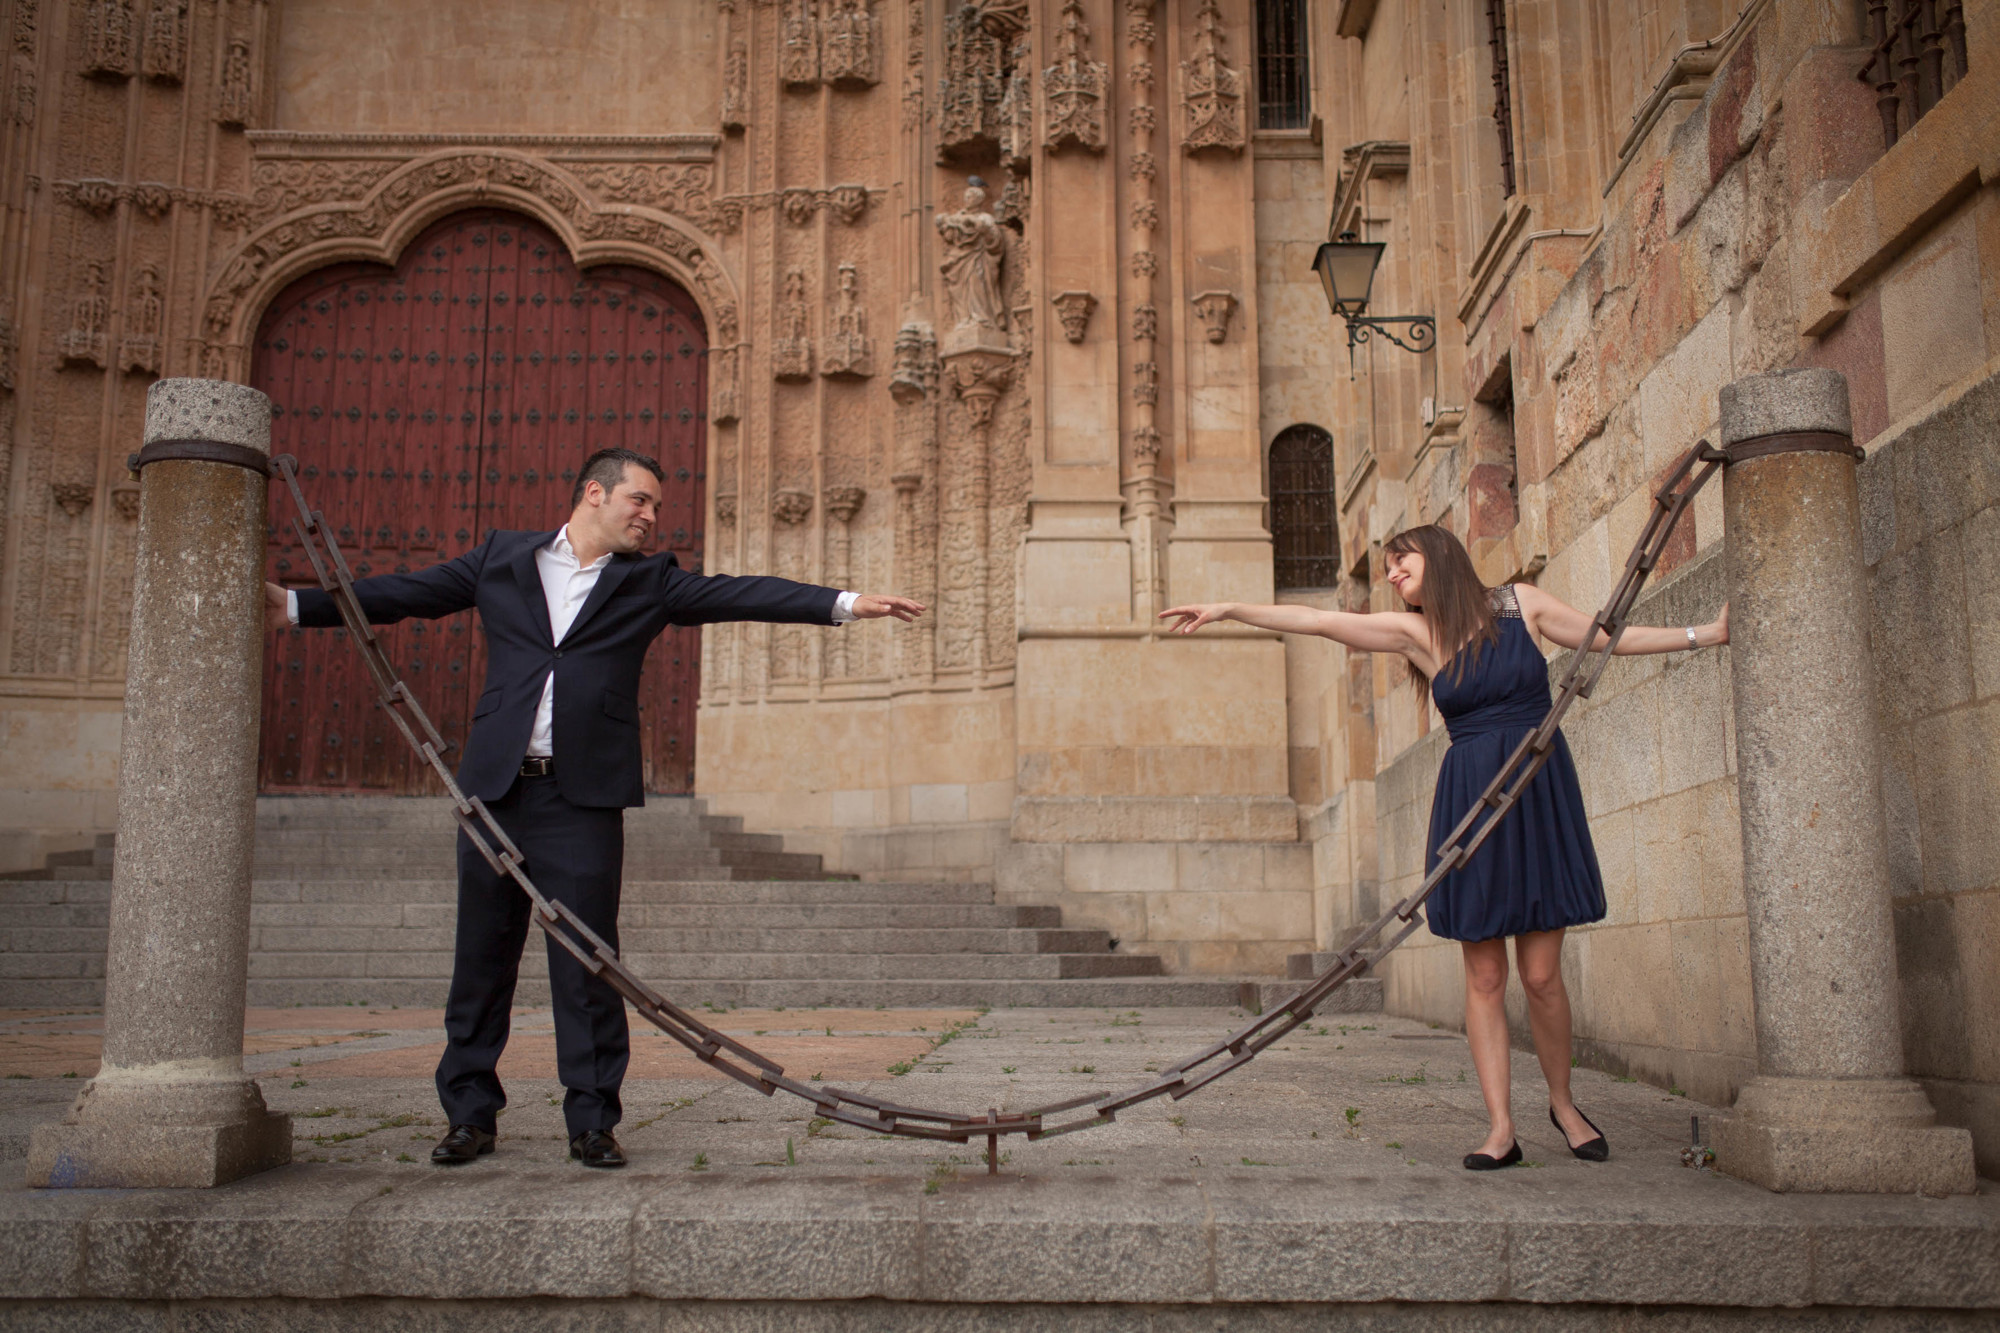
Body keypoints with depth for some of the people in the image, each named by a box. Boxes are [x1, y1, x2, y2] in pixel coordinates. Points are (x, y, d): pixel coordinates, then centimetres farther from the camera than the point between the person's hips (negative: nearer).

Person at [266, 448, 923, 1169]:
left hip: (584, 796, -1)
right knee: (481, 956, 7)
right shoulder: (502, 556, 12)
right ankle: (470, 1114, 20)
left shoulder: (650, 581, 10)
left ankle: (592, 1120, 8)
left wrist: (844, 603, -11)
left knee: (587, 963, -1)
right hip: (495, 789, 1)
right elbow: (403, 593, 14)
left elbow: (740, 594, 0)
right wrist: (294, 605, 10)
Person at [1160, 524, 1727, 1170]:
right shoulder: (1414, 631, 6)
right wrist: (1228, 609, -3)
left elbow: (1614, 637, 11)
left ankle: (1563, 1103, 21)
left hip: (1541, 795, -1)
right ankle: (1501, 1128, 7)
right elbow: (1318, 621, 1)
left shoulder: (1520, 603, 4)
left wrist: (1712, 631, 9)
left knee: (1541, 974, -2)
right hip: (1470, 798, 2)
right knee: (1485, 977, 0)